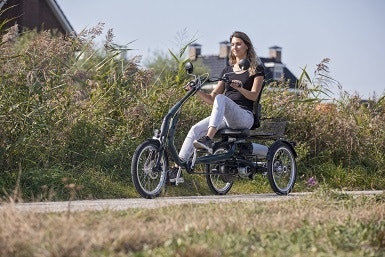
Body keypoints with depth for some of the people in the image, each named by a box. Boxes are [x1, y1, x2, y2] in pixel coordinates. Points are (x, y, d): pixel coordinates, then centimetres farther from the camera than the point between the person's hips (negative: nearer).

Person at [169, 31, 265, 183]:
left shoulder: (256, 69, 8)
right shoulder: (228, 71, 22)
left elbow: (254, 96, -7)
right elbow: (211, 99, 17)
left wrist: (240, 88, -26)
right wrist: (198, 92, -2)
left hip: (244, 116, -5)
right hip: (225, 117, 5)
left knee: (221, 98, -35)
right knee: (195, 129, -20)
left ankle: (208, 140, -51)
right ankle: (177, 170, -27)